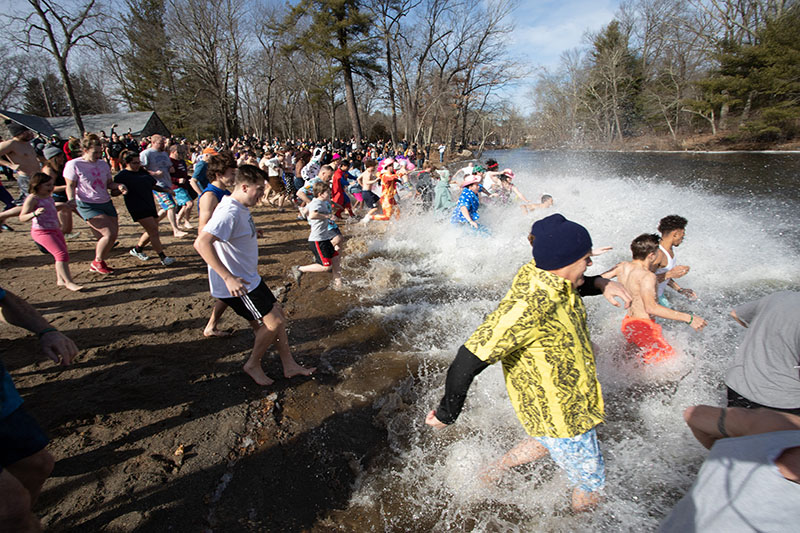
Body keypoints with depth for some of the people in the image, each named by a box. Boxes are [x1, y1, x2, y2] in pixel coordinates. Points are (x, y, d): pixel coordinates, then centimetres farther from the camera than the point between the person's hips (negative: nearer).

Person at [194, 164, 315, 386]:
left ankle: (289, 365, 23)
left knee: (277, 313, 13)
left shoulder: (241, 208, 8)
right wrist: (229, 278, -37)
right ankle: (253, 365, 17)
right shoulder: (229, 213, -25)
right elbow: (201, 243, -35)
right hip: (238, 285, -10)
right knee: (273, 322, -7)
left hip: (249, 279, 10)